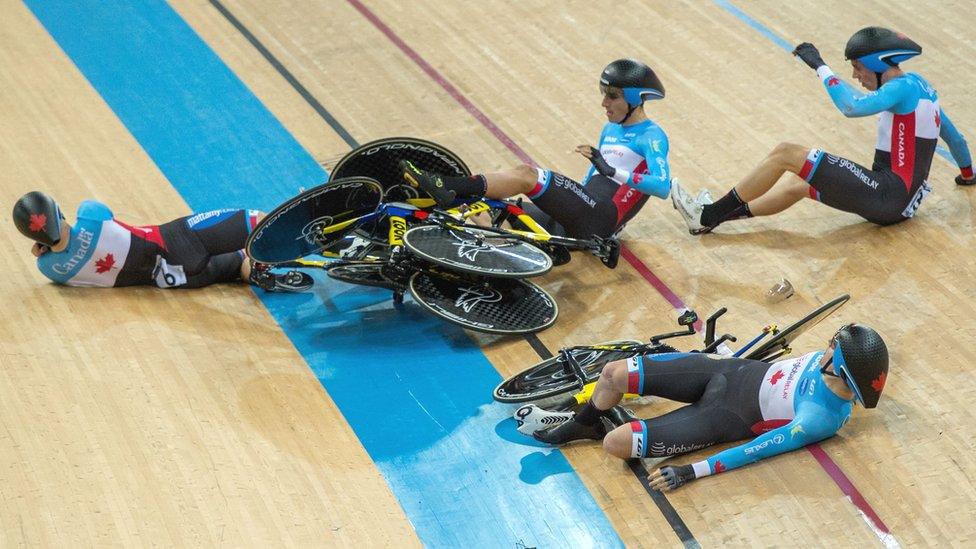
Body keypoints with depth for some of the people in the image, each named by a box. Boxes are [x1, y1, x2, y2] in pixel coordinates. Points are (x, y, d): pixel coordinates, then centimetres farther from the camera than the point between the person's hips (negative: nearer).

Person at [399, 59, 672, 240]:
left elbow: (662, 186, -20)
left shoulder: (652, 136, -3)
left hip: (599, 220, -9)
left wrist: (613, 171, -28)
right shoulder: (610, 129, 25)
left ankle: (447, 188, -27)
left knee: (527, 174, -23)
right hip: (580, 215, 9)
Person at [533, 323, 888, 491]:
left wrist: (690, 472, -23)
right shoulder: (830, 358, -9)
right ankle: (580, 426, 33)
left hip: (725, 418, -7)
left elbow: (755, 451, -25)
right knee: (615, 372, 3)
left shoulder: (820, 420, -27)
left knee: (615, 444, -15)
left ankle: (605, 427, 23)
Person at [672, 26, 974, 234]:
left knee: (785, 153, -11)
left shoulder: (904, 87, -13)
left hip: (887, 197, -10)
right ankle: (713, 216, 18)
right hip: (900, 200, 10)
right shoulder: (921, 86, 16)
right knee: (796, 185, 16)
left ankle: (710, 214, -4)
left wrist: (820, 66, -19)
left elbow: (853, 106, -30)